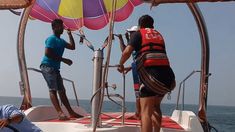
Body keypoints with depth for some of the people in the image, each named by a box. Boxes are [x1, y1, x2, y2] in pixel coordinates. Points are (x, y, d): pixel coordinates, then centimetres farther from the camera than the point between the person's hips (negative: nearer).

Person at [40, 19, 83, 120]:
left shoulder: (61, 41, 21)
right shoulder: (51, 39, -7)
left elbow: (72, 47, 21)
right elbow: (47, 53, -18)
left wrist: (70, 34, 17)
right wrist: (63, 60, -16)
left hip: (55, 68, 9)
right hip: (47, 66, -9)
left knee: (62, 91, 9)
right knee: (53, 89, -19)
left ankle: (71, 112, 12)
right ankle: (60, 113, -29)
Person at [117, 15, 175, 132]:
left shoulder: (138, 34, 10)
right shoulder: (159, 35, 26)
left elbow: (127, 52, -4)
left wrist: (121, 65, 14)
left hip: (150, 72, -6)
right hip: (166, 72, 6)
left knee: (146, 111, -7)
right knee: (156, 106, 24)